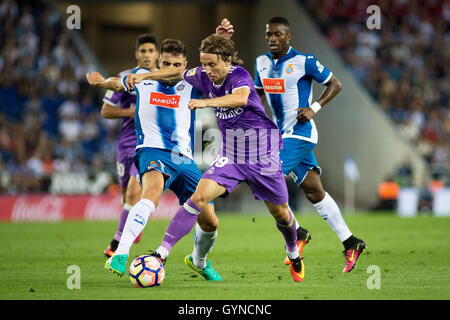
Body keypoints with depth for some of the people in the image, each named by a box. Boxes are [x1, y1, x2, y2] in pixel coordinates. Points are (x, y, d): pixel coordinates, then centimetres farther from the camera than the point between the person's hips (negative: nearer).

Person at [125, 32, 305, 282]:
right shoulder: (204, 76, -3)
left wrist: (205, 103, -55)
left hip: (262, 155, -4)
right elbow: (179, 73, 19)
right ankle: (198, 261, -10)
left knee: (281, 214, 8)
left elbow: (240, 98, -44)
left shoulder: (240, 76, -21)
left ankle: (294, 256, 39)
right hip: (230, 155, 4)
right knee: (201, 196, -21)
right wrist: (145, 76, 15)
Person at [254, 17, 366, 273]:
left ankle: (297, 234, -2)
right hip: (283, 135, 7)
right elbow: (258, 91, 24)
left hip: (300, 134, -7)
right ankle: (350, 243, 16)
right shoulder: (262, 63, 9)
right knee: (315, 193, 9)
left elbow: (335, 84, -4)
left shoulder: (304, 61, -11)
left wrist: (314, 108, -14)